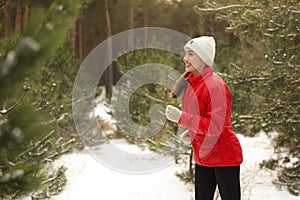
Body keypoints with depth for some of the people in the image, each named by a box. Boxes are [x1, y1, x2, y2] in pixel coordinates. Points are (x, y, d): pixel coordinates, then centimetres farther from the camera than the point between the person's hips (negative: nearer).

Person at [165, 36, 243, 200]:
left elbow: (215, 127, -25)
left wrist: (181, 117, -26)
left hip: (223, 156, -9)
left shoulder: (214, 85, -20)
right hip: (202, 157, 9)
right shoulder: (190, 83, 7)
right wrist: (191, 131, 6)